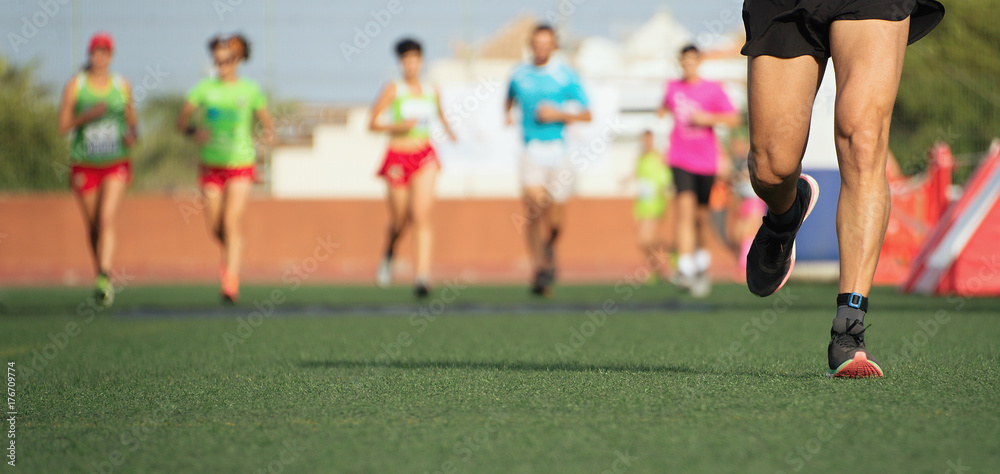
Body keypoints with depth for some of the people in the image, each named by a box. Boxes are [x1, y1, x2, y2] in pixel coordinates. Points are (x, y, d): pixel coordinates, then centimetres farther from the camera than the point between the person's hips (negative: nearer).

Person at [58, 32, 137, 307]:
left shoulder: (122, 86, 5)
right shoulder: (75, 86, -1)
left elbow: (131, 120, 16)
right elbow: (63, 125, -3)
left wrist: (132, 135, -6)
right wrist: (88, 115, -19)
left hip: (116, 164, 0)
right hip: (84, 166, 0)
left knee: (107, 220, -17)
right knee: (93, 225, 7)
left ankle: (104, 280, -27)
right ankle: (101, 272, 25)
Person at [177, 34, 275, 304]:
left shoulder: (250, 90, 1)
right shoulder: (205, 88, 3)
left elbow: (267, 122, 7)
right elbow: (182, 122, 3)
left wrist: (268, 135, -16)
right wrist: (194, 132, -19)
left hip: (240, 163, -2)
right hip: (211, 165, 2)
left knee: (232, 222, -15)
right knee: (215, 228, 4)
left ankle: (231, 281, -16)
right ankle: (231, 255, 37)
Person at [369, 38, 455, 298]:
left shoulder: (431, 91, 8)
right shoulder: (393, 89, -5)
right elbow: (372, 123, -6)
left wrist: (447, 128, 12)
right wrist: (397, 126, -20)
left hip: (424, 157, 2)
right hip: (397, 158, -2)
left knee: (421, 215, -16)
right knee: (399, 221, 8)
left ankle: (422, 276, -23)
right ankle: (388, 254, 44)